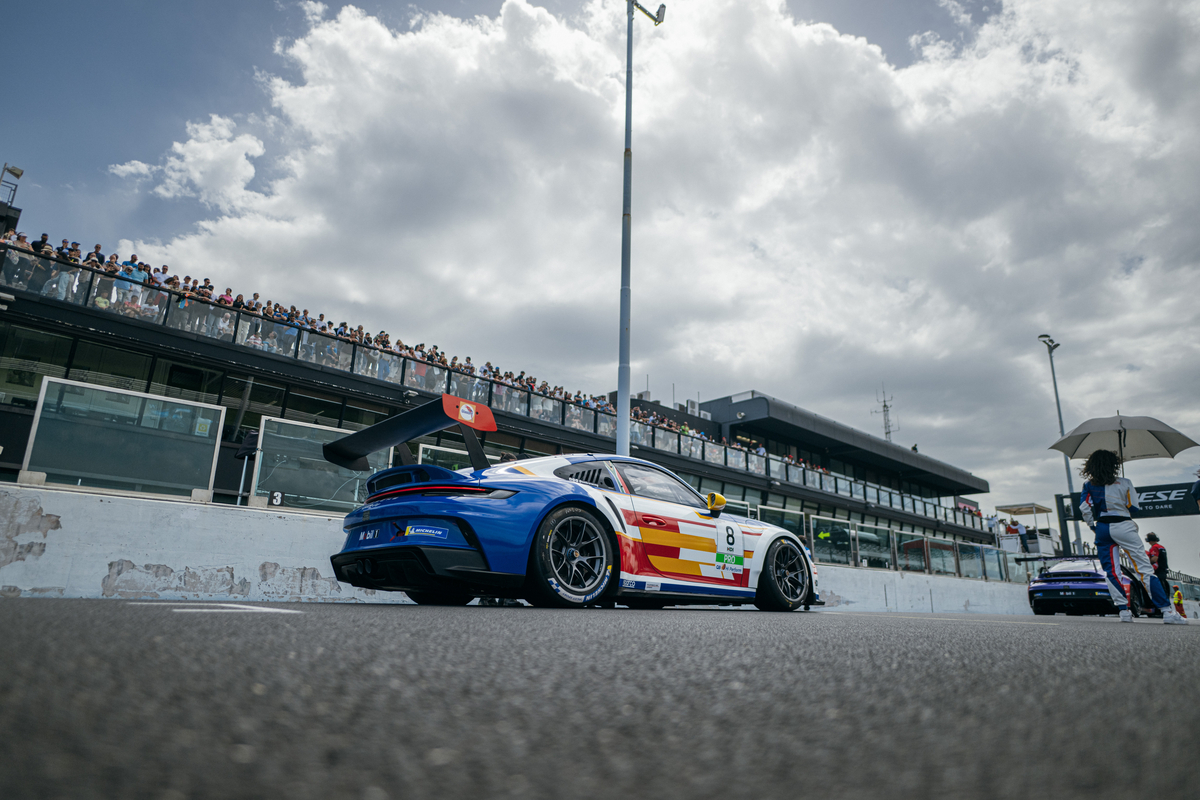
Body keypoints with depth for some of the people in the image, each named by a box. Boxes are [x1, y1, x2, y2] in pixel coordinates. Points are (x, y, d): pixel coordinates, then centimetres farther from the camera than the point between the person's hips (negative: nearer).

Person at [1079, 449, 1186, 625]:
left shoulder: (1089, 485, 3)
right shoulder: (1124, 483, -1)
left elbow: (1084, 508, -1)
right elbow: (1134, 508, 0)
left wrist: (1094, 526, 10)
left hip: (1102, 529, 2)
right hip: (1123, 527, -2)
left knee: (1111, 571, 5)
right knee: (1144, 568, -3)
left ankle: (1124, 611, 0)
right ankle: (1167, 611, -6)